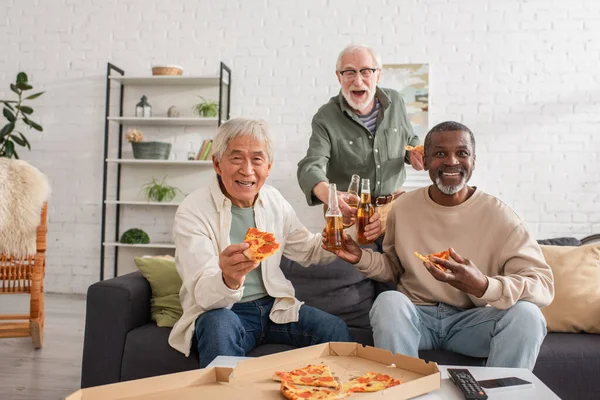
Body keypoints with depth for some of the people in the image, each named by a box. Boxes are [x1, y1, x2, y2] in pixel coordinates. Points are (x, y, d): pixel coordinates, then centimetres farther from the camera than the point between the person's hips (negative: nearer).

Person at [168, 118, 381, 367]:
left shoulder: (274, 201, 3)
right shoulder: (192, 212, -14)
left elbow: (308, 251, 17)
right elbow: (203, 295, -22)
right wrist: (229, 280, -46)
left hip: (273, 306, 5)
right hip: (218, 310, -4)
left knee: (336, 330, -17)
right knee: (220, 325, -37)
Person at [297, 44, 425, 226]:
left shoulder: (395, 101, 3)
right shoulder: (326, 118, -9)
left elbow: (410, 140, 20)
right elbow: (310, 167, -20)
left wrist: (414, 154, -5)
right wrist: (329, 195, -42)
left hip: (395, 205, 3)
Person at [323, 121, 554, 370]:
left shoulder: (498, 216, -9)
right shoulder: (403, 207, 0)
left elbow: (543, 285, -17)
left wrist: (483, 287, -36)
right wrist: (362, 258, -5)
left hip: (472, 320, -1)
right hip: (416, 315, 1)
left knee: (527, 314, -28)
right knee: (388, 302, -31)